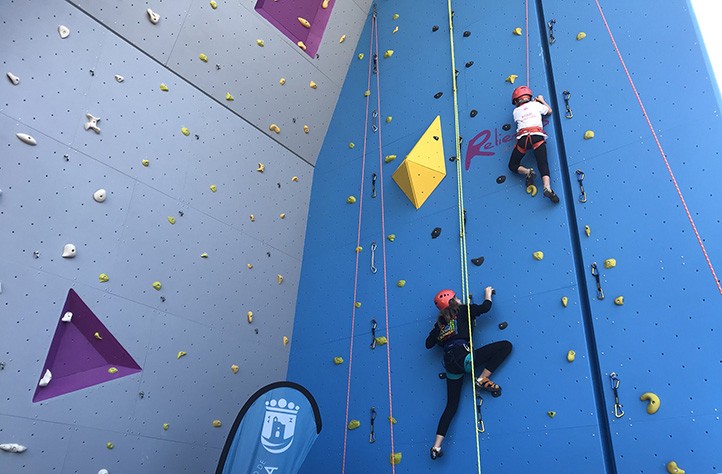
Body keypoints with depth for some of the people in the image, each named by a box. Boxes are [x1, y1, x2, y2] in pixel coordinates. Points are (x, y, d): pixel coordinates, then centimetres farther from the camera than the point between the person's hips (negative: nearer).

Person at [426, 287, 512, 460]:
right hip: (463, 356, -6)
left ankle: (436, 446, 11)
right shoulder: (463, 310, 8)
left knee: (452, 404, 15)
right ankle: (482, 379, -4)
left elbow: (428, 344, 19)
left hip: (450, 364, 6)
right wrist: (488, 294, 20)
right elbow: (485, 307, -1)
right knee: (505, 346, 0)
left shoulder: (441, 322, 20)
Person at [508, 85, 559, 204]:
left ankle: (528, 172, -15)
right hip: (537, 137, 0)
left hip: (523, 139, 0)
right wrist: (542, 101, 47)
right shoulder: (536, 105, 18)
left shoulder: (516, 111, 18)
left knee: (513, 165, 14)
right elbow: (549, 111, 32)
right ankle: (547, 188, -32)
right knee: (543, 164, -8)